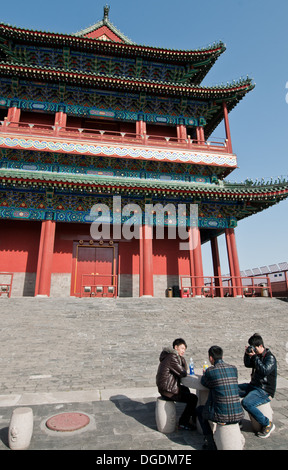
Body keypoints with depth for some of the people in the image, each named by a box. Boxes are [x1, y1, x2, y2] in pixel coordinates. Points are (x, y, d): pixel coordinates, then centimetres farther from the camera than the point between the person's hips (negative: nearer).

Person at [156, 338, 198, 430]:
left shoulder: (173, 356, 11)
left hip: (165, 386, 11)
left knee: (186, 390, 28)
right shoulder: (172, 358, -22)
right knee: (193, 399, -5)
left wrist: (182, 357, -3)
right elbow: (183, 373, -20)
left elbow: (185, 369, 11)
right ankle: (183, 422, 11)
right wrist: (183, 371, 3)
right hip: (168, 391, -11)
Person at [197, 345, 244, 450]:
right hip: (238, 415, 4)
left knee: (199, 410, 25)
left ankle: (210, 440, 20)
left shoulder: (210, 371, -12)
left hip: (221, 416, -4)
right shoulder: (234, 368, 1)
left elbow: (203, 383, 10)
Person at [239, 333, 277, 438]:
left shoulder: (270, 357, -16)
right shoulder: (258, 355, 8)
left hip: (265, 391, -9)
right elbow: (247, 364, 17)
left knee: (246, 403, -28)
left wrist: (255, 357, -28)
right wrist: (247, 354, -1)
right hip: (253, 386, 9)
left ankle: (267, 424, -8)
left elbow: (264, 371, -30)